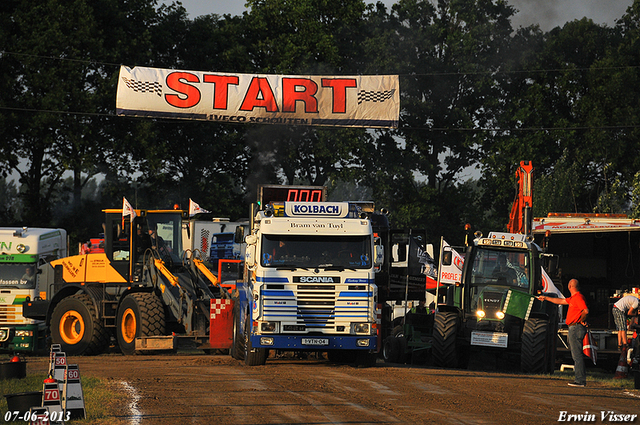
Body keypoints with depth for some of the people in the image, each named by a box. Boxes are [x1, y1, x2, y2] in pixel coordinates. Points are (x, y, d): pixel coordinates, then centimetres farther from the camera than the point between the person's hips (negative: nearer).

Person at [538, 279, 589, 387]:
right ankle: (581, 379, 12)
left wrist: (581, 321, -10)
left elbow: (586, 311, -25)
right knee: (576, 354, 11)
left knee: (577, 355, -11)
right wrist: (546, 298, 40)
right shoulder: (573, 298, 19)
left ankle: (580, 380, -12)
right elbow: (560, 301, 33)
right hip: (573, 329, 10)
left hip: (576, 327, -10)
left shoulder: (578, 297, -12)